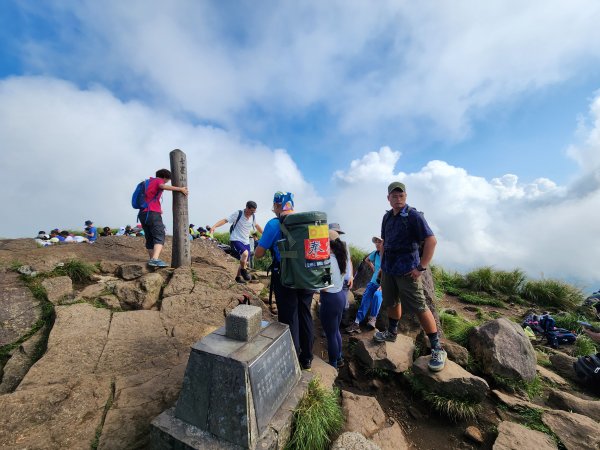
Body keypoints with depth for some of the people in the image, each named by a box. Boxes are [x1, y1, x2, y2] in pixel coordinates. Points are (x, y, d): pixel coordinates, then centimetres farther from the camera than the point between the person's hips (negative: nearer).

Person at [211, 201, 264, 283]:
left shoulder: (252, 216, 2)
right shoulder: (237, 214, -13)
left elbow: (257, 225, 20)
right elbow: (225, 220, -18)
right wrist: (214, 226, -32)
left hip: (246, 242, 6)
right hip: (236, 240, -6)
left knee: (245, 262, 12)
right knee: (245, 253, -32)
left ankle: (238, 277, 36)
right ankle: (244, 271, -7)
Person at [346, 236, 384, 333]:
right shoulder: (375, 253, 2)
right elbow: (366, 260, 26)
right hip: (374, 282, 4)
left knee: (377, 295, -32)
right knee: (366, 296, -18)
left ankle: (372, 319, -12)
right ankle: (357, 323, -19)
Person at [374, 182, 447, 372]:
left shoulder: (413, 216, -12)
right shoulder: (387, 217, 8)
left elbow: (431, 240, -17)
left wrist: (421, 267, -19)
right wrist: (383, 263, 13)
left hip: (406, 270, -6)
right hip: (388, 269, 6)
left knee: (420, 308, -1)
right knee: (392, 302, 20)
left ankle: (437, 349, 16)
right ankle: (391, 333, 40)